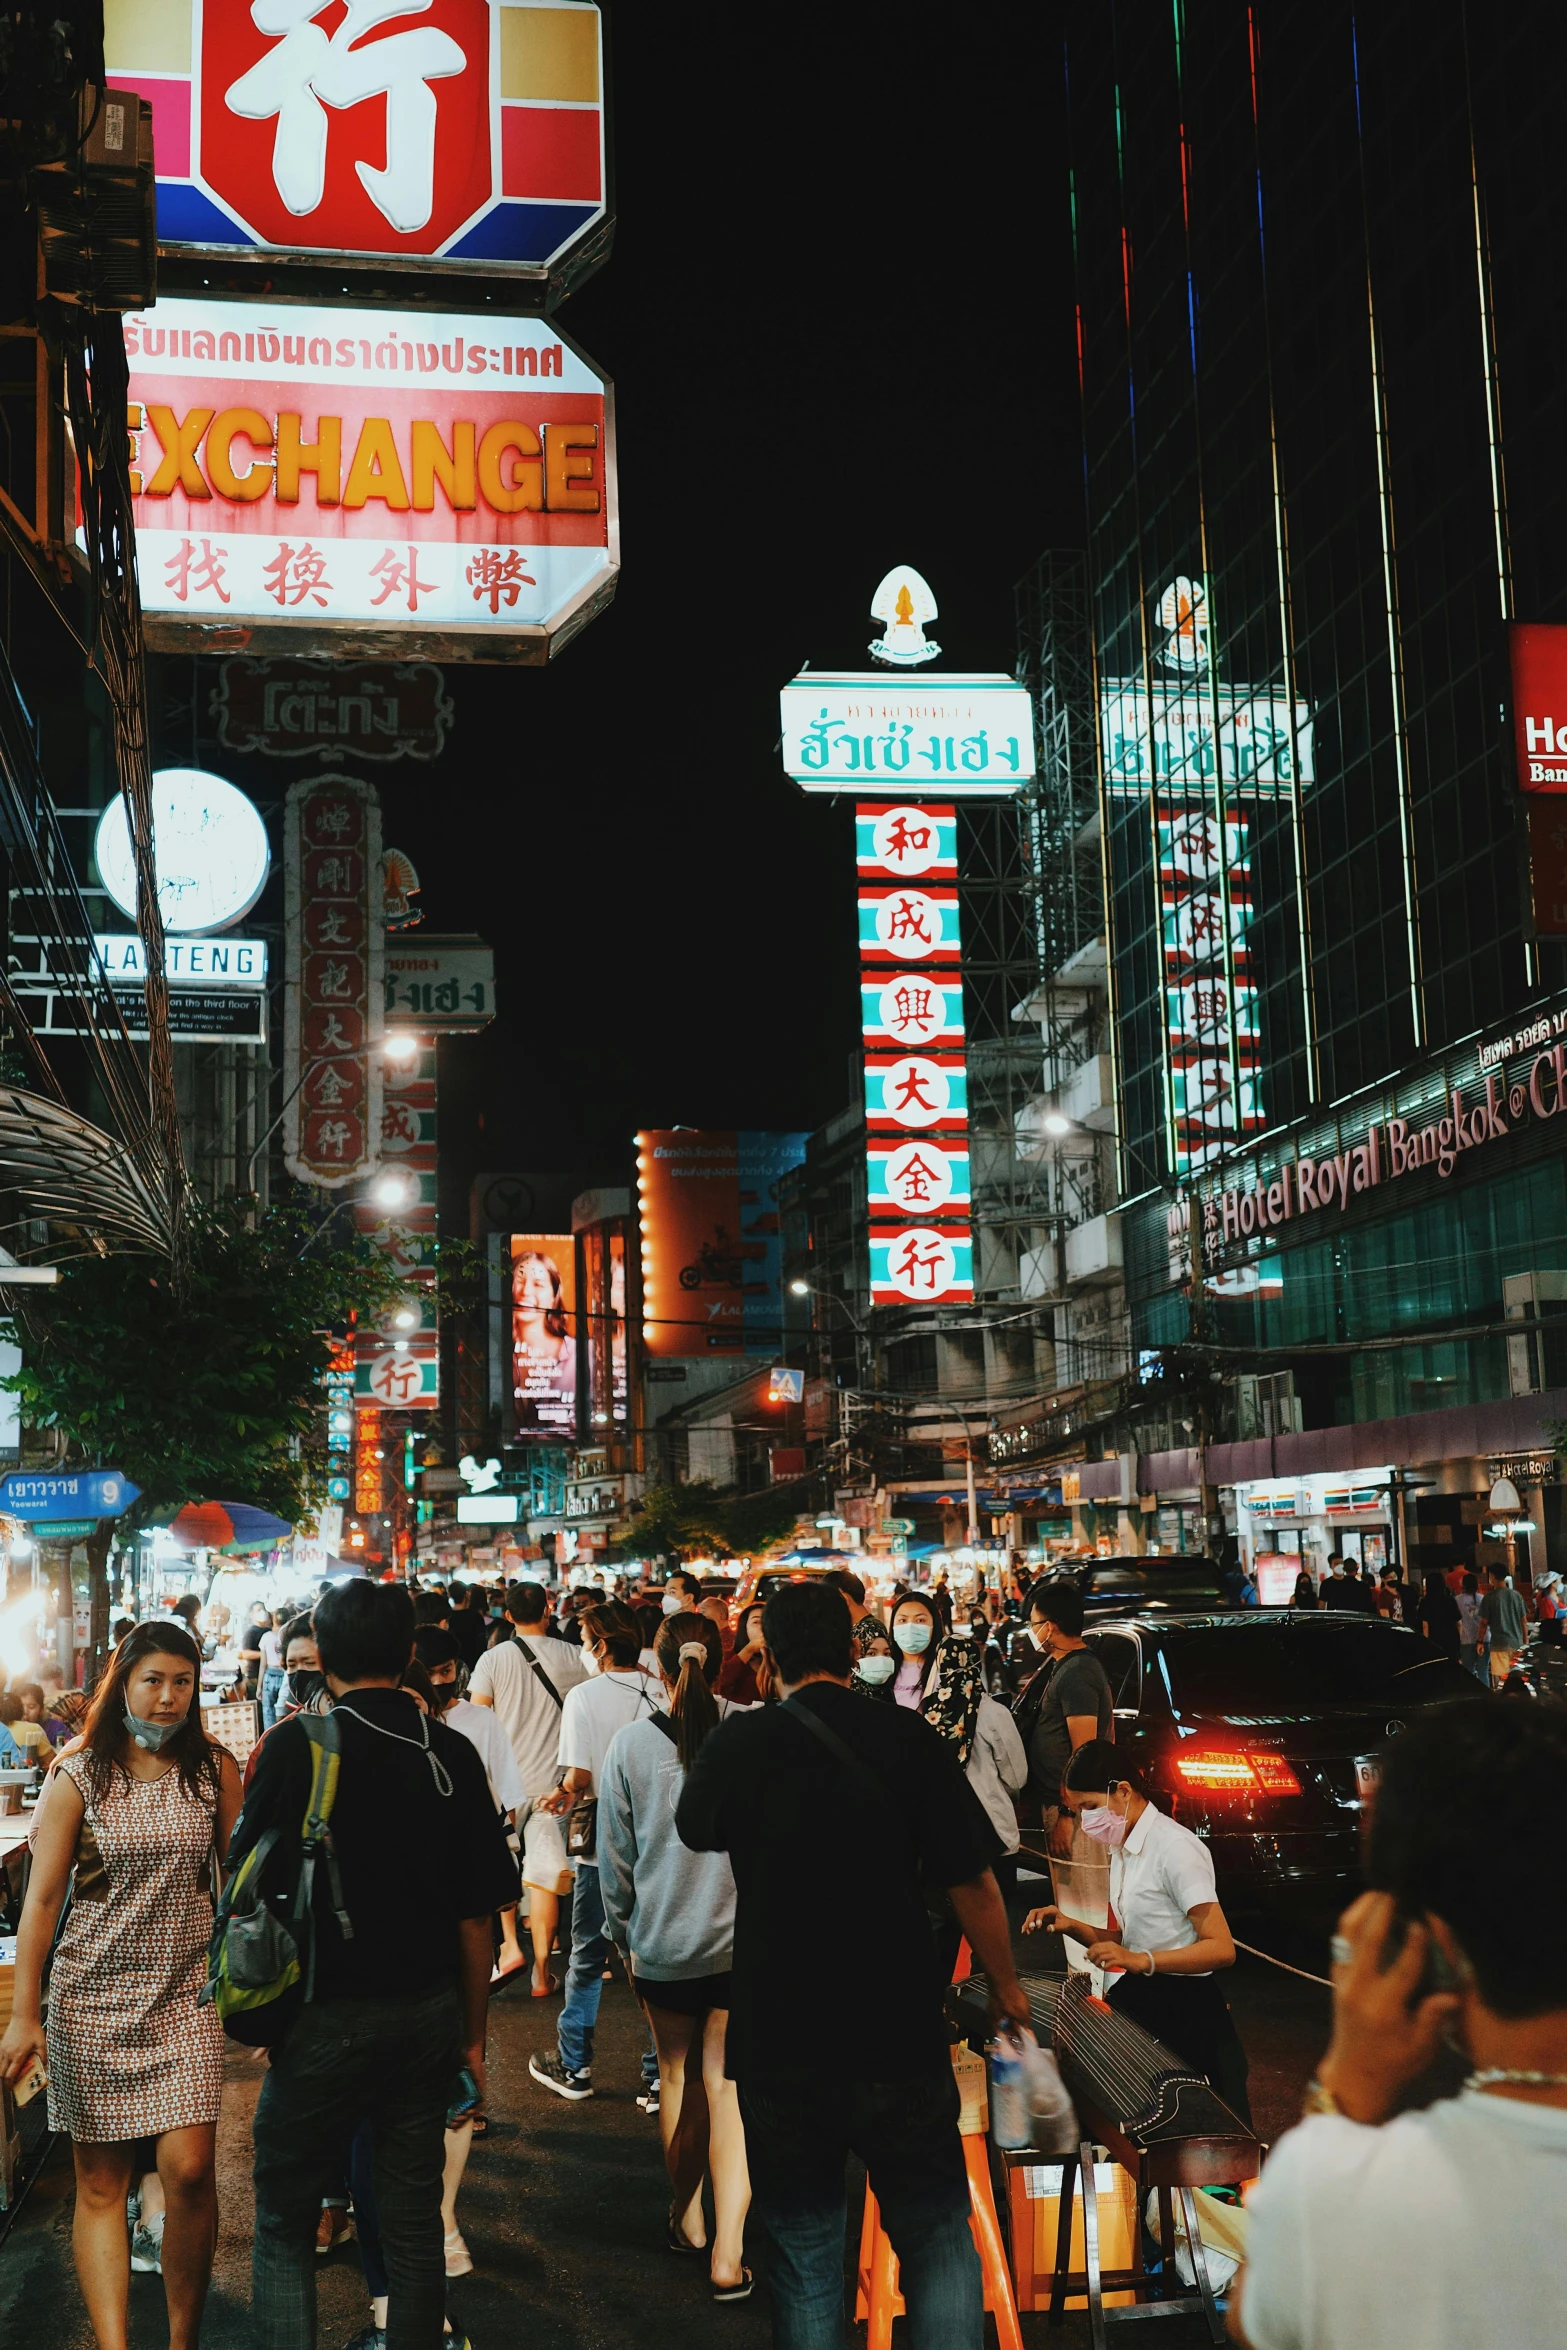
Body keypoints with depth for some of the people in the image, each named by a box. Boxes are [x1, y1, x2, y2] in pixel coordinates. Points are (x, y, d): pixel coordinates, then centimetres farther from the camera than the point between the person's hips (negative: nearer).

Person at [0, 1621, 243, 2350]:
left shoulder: (213, 1770, 3)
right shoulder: (78, 1777, -2)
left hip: (186, 1990, 1)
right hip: (94, 1994, 0)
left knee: (189, 2168, -9)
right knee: (100, 2181, 2)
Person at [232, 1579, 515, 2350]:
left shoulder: (296, 1746, -12)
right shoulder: (453, 1755, -3)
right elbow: (476, 1917, 1)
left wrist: (255, 1772, 9)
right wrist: (471, 2035, 12)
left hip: (330, 2018, -3)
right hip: (429, 2013, 3)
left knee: (284, 2223, 10)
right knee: (413, 2215, 14)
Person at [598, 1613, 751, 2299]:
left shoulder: (630, 1745, -9)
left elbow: (614, 1856, -1)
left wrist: (625, 1934, 13)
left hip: (661, 1943, 1)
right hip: (743, 1939, -1)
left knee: (678, 2076, 19)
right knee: (728, 2086, 4)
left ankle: (686, 2217, 34)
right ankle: (728, 2251, -4)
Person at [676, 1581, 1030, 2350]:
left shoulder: (738, 1743, -6)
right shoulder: (909, 1738, -8)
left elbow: (693, 1829, 15)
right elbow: (972, 1883, -6)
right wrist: (1005, 1985, 10)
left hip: (779, 2046, 1)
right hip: (900, 2036, -1)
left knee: (804, 2256, 13)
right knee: (937, 2237, 11)